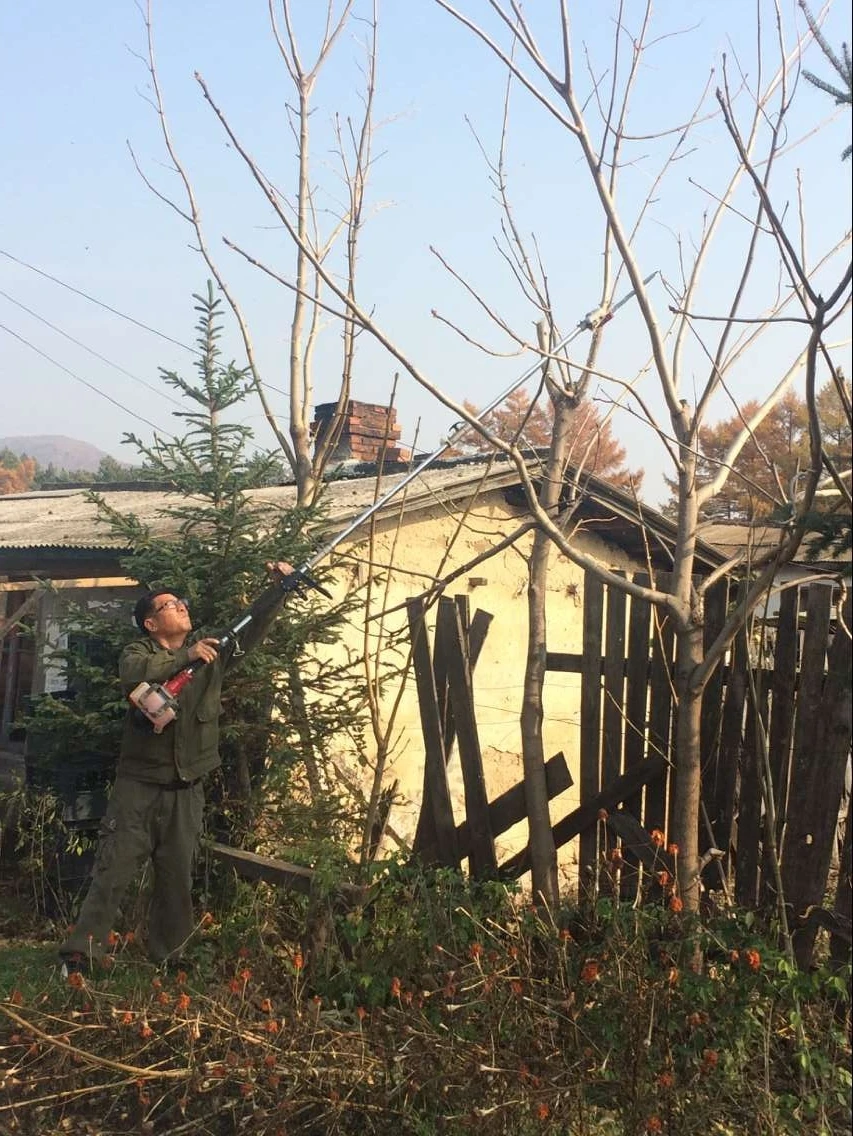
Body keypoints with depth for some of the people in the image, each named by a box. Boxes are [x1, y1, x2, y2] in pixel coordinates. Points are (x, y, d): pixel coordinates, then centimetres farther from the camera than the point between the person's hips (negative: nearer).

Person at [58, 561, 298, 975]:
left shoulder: (211, 647, 8)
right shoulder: (137, 651, 0)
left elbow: (254, 626, 5)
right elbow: (134, 675, -23)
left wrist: (282, 585, -7)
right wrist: (187, 656, -28)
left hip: (187, 789, 3)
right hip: (139, 784, -3)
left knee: (177, 879, 8)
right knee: (113, 870, -3)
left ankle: (166, 960, 21)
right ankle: (79, 955, 4)